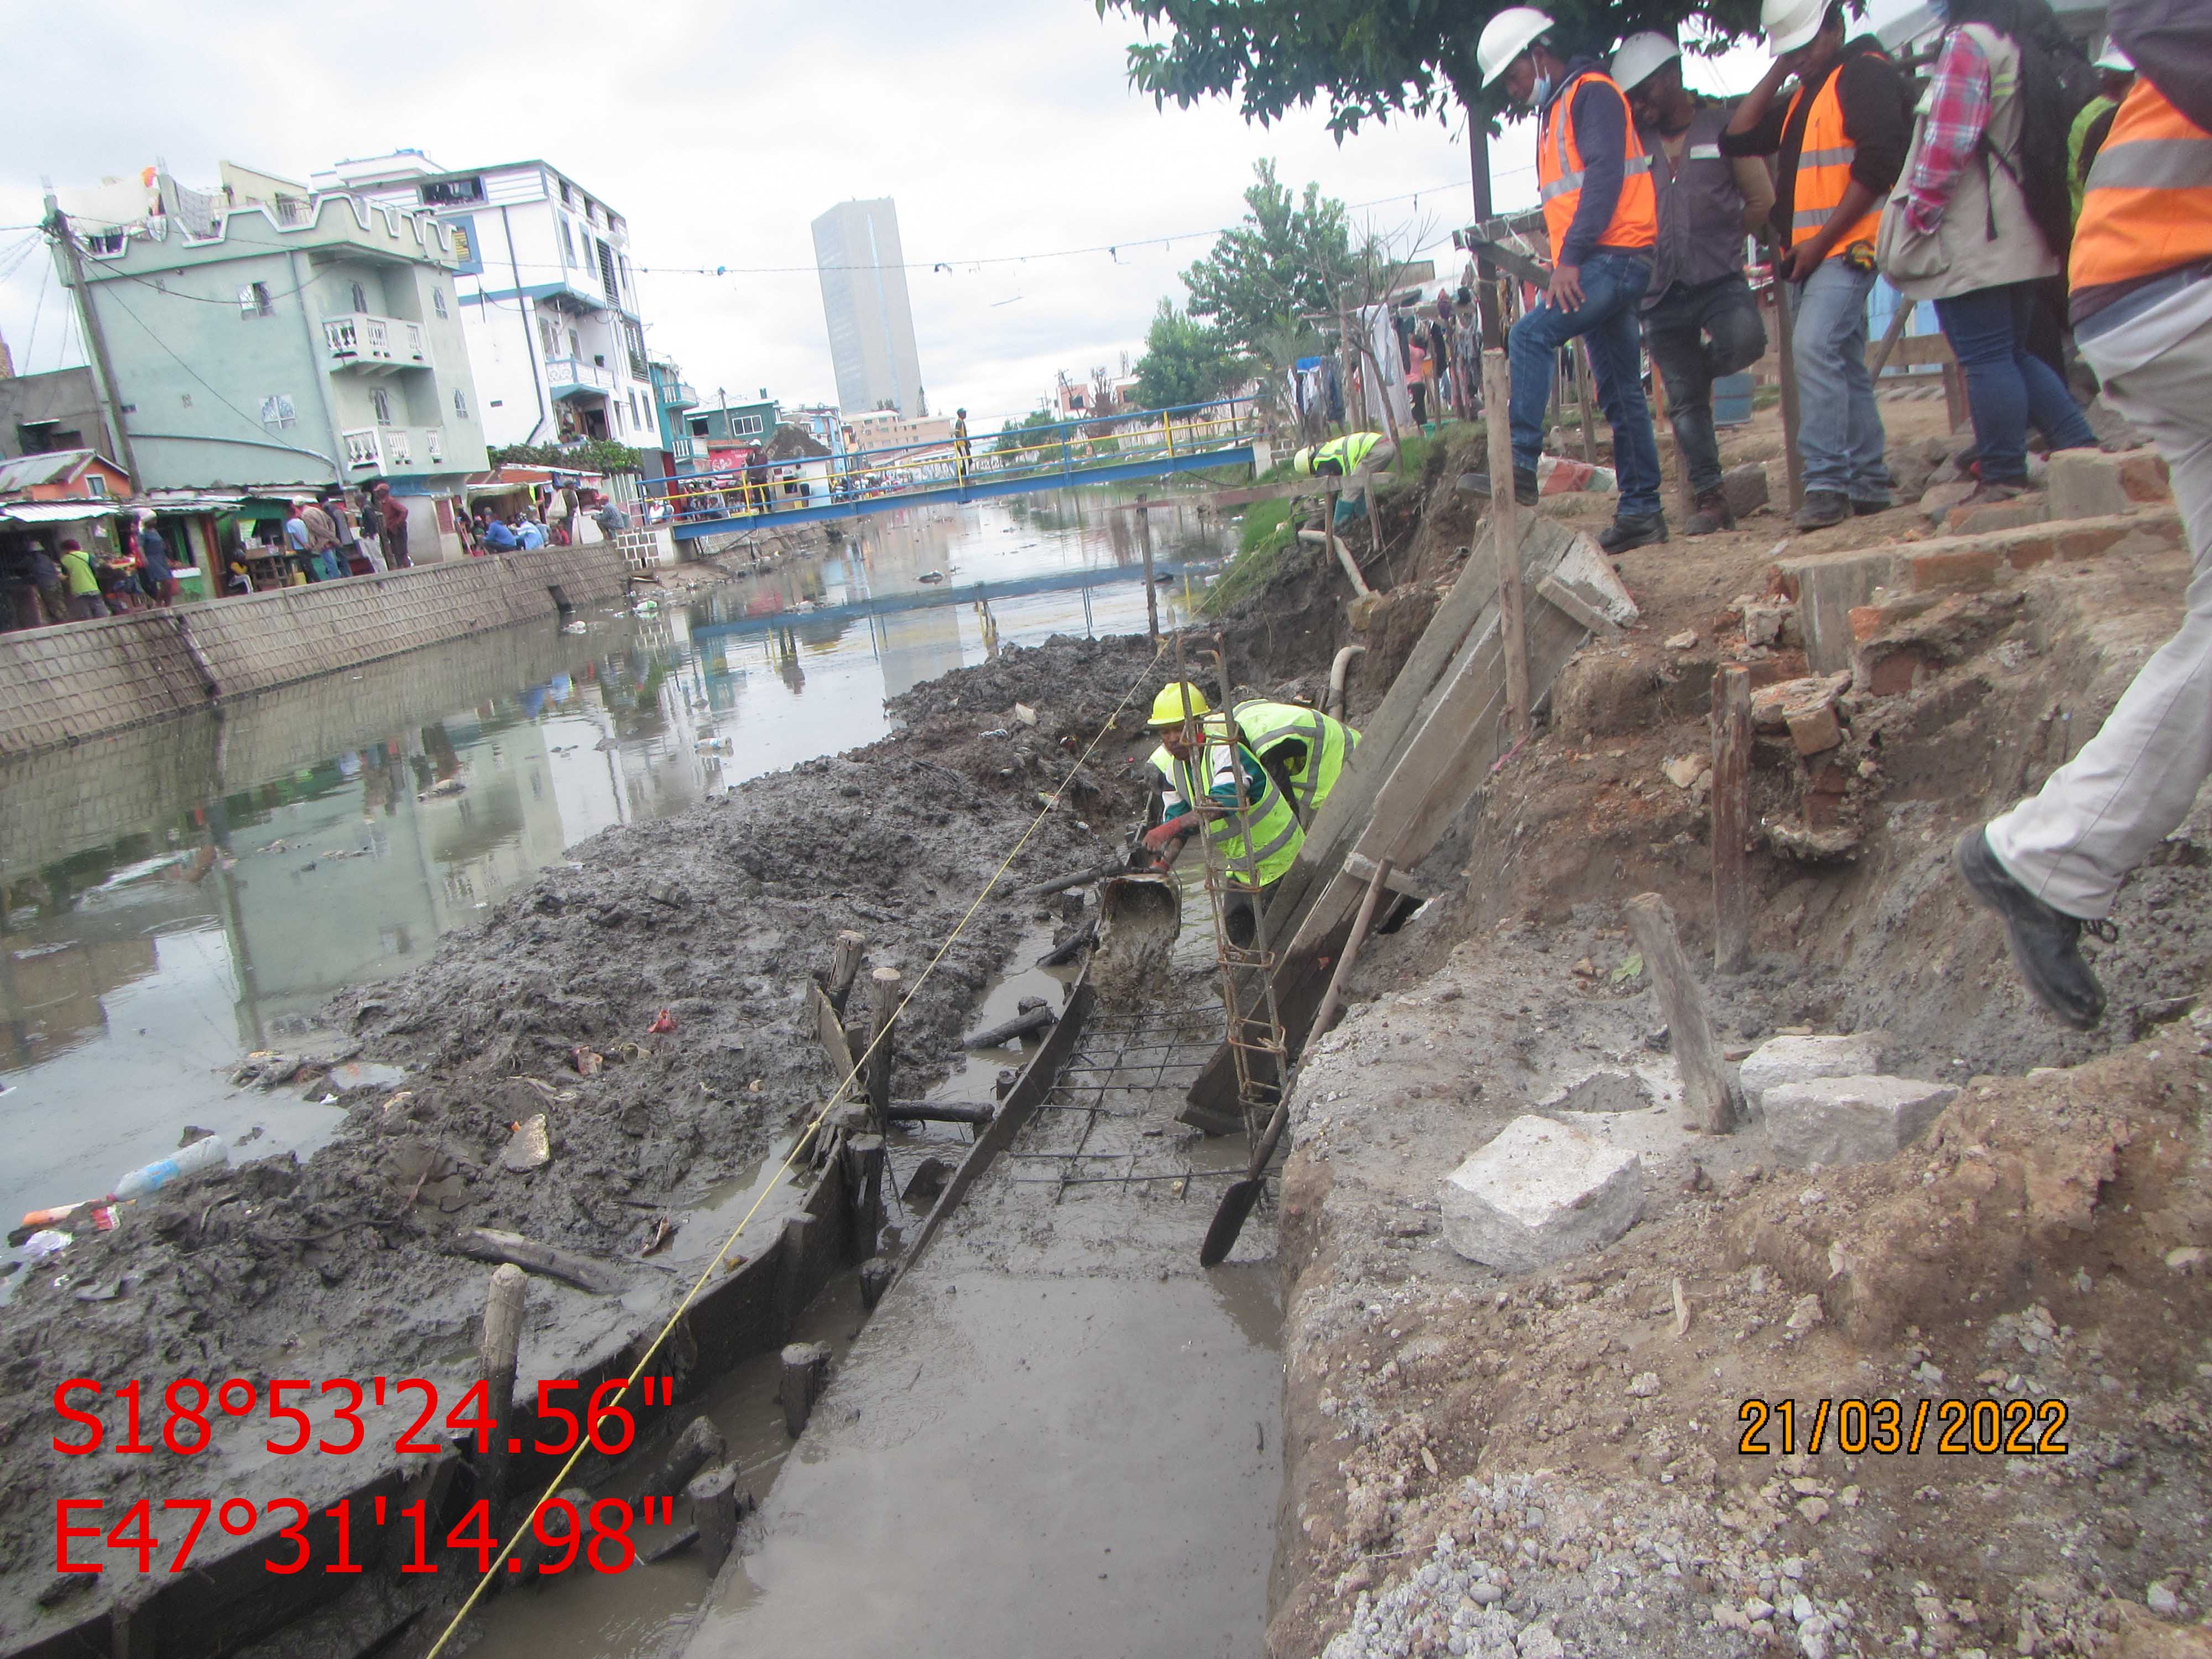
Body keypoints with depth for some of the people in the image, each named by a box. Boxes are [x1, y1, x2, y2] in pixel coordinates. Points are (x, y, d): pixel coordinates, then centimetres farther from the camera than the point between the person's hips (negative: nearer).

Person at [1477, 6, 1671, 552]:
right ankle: (1641, 511, 11)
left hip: (1615, 256, -10)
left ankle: (1520, 463, -29)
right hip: (1592, 268, 10)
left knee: (1530, 336, -26)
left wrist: (1570, 258, -24)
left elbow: (1605, 176, -18)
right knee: (1621, 393, 8)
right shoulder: (1553, 114, 24)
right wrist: (1565, 262, 12)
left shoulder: (1591, 93, -4)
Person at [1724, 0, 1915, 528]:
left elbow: (1877, 163, -14)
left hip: (1847, 245, -9)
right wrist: (1777, 72, 12)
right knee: (1844, 367, 10)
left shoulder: (1867, 73, -3)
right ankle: (1870, 486, 15)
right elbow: (1737, 139, 14)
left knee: (1814, 347, -24)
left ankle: (1826, 483, -26)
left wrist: (1822, 240, -16)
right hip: (1806, 253, 9)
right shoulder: (1801, 97, 23)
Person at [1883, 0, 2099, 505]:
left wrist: (1917, 214, -10)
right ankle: (2083, 448, 12)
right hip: (2020, 239, 9)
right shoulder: (2024, 55, 19)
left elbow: (1948, 141, -17)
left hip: (1972, 240, -9)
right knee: (2012, 353, 15)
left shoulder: (1967, 42, -8)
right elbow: (2049, 147, 24)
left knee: (1986, 360, -7)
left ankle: (2002, 481, -6)